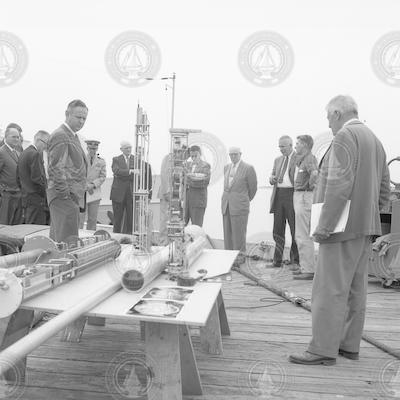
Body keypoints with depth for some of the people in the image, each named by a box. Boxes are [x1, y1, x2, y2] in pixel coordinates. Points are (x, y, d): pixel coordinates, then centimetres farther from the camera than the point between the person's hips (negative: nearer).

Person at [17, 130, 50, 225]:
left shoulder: (23, 153, 16)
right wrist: (47, 186, -7)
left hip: (25, 198, 10)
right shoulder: (35, 154, -14)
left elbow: (18, 178, 20)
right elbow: (37, 177, -21)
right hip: (36, 199, -10)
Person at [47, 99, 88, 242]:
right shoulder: (60, 136, -11)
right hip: (65, 197, -10)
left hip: (74, 196, 10)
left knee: (56, 240, 13)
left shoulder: (73, 136, 20)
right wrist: (66, 194, -17)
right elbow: (55, 169, -17)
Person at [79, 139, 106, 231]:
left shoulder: (101, 161, 5)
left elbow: (103, 177, 2)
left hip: (95, 193, 2)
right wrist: (86, 186, -11)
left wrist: (93, 185, -12)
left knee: (93, 219, 3)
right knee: (80, 218, -8)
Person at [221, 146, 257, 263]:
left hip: (239, 206, -6)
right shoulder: (226, 167, 13)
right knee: (227, 232, 8)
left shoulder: (248, 168, -5)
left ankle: (240, 257, 9)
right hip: (226, 204, 6)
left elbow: (253, 188, 3)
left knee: (239, 232, -2)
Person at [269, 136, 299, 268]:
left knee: (295, 230, -1)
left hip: (292, 195, -5)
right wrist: (272, 178, -1)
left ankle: (295, 261, 10)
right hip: (278, 196, 6)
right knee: (278, 230, 7)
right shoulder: (278, 160, 19)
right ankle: (277, 260, 15)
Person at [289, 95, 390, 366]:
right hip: (366, 228, 10)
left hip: (343, 228, -10)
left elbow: (339, 185, -23)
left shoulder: (345, 137, -12)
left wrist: (324, 226, -21)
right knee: (355, 289, 14)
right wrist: (368, 214, 20)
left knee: (330, 290, -4)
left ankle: (324, 349, 3)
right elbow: (384, 189, 18)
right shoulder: (375, 140, 17)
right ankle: (350, 345, 24)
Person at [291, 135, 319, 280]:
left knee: (303, 236, -9)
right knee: (300, 236, 15)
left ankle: (309, 270, -4)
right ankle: (304, 266, 24)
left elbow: (315, 173, -34)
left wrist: (309, 186, -20)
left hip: (304, 196, -11)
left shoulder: (309, 158, -14)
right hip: (298, 196, 11)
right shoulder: (301, 158, 17)